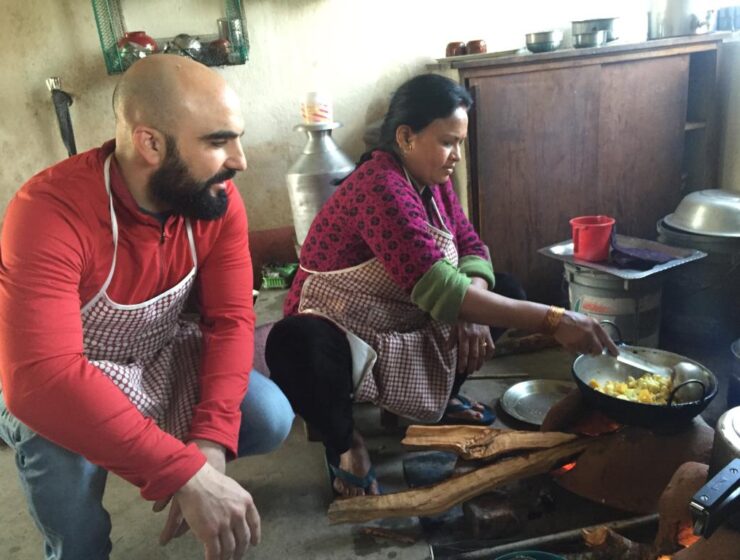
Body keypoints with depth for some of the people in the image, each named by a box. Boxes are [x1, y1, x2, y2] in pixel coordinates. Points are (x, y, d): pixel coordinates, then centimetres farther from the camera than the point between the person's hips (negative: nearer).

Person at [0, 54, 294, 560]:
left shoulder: (219, 201, -18)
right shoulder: (52, 212, -35)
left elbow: (230, 320, -17)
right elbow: (42, 377, -44)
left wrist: (209, 447, -32)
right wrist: (187, 474, -47)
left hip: (163, 353, 5)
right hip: (57, 381, -4)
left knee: (271, 420, -12)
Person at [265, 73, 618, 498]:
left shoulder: (432, 180, 0)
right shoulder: (381, 187, -27)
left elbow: (472, 249, 1)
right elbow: (436, 286, -36)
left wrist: (472, 309, -22)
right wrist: (551, 320, -38)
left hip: (411, 329, 8)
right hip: (342, 332, -8)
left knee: (505, 293, -2)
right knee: (295, 343, -40)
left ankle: (441, 399, 13)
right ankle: (345, 440, -9)